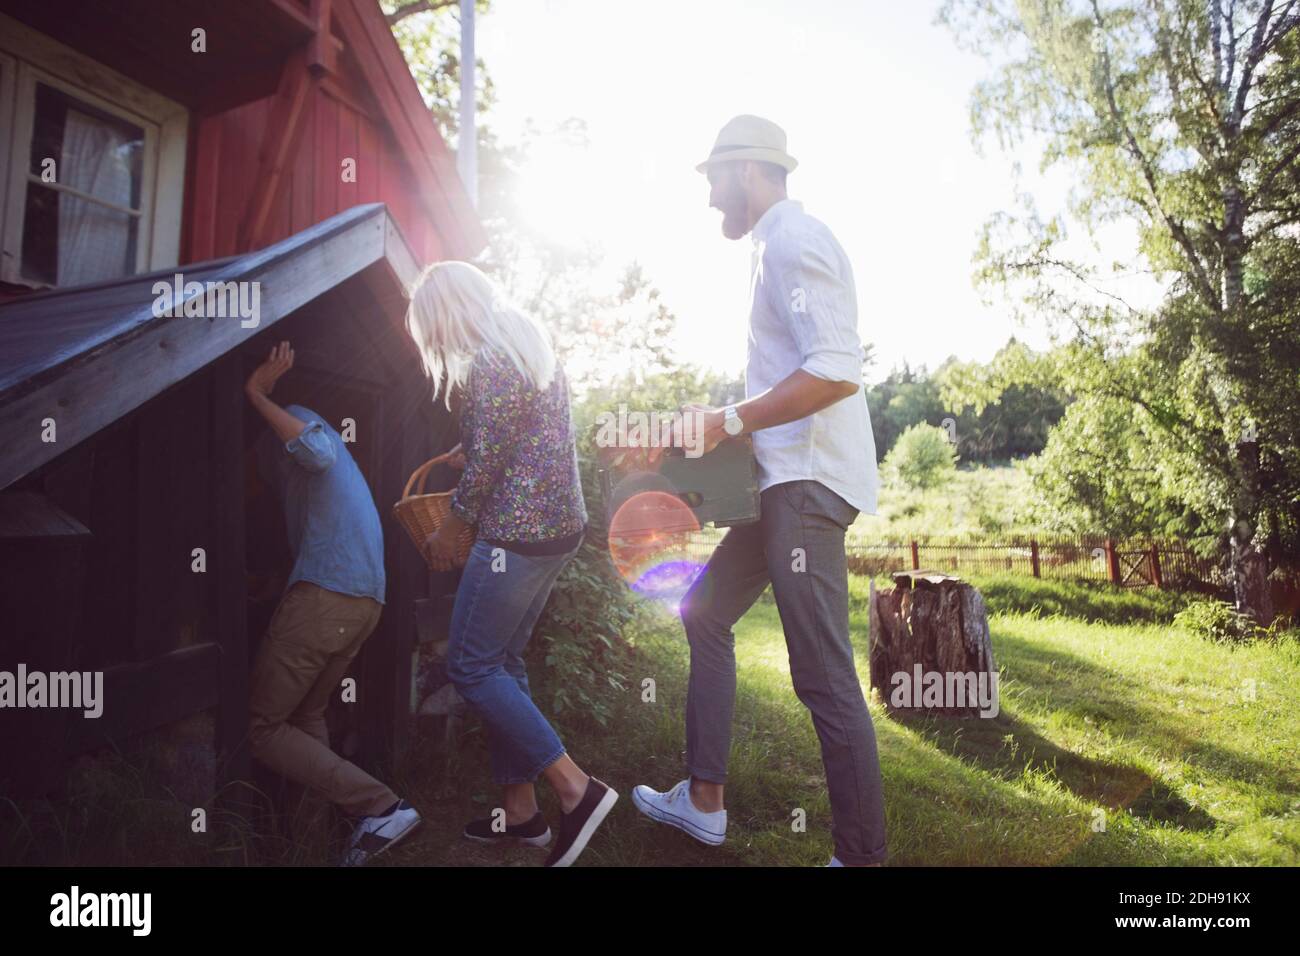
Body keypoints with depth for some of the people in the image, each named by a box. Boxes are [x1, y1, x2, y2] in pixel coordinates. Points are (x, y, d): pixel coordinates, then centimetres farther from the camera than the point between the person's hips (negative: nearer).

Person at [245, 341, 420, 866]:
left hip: (323, 595, -9)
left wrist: (257, 395, -12)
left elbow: (320, 453, -19)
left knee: (261, 727, 0)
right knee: (305, 717, 19)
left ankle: (381, 807, -10)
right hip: (367, 601, 9)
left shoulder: (296, 417, 4)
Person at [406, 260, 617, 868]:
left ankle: (576, 790, -1)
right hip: (558, 525, 10)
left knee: (471, 666, -1)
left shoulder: (488, 364, -14)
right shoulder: (535, 349, 15)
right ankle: (520, 812, 21)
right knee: (502, 663, 14)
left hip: (518, 534, -10)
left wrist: (447, 533, -2)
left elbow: (485, 465, -15)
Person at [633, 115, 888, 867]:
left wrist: (731, 422, -16)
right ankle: (704, 801, 25)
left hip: (810, 480, -11)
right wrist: (733, 424, 16)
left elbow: (836, 373, -23)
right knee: (706, 613, 15)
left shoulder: (793, 242, -10)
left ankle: (863, 854, 6)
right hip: (786, 478, 11)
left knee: (825, 676, -8)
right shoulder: (782, 244, 22)